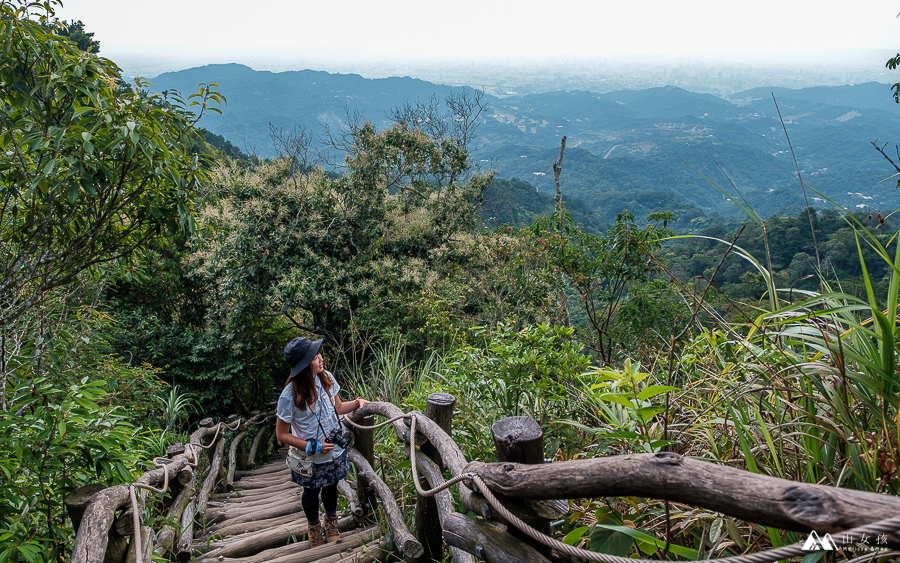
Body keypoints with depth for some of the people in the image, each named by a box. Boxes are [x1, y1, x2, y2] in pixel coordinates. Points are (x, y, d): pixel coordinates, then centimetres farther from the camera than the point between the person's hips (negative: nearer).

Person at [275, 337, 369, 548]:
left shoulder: (326, 378, -13)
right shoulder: (290, 396, -29)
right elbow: (282, 435, -19)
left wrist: (357, 403, -13)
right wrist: (313, 447, -23)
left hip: (335, 451, 4)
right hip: (311, 459, -4)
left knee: (331, 486, 26)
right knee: (312, 492, 22)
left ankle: (331, 521, 55)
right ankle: (314, 527, 51)